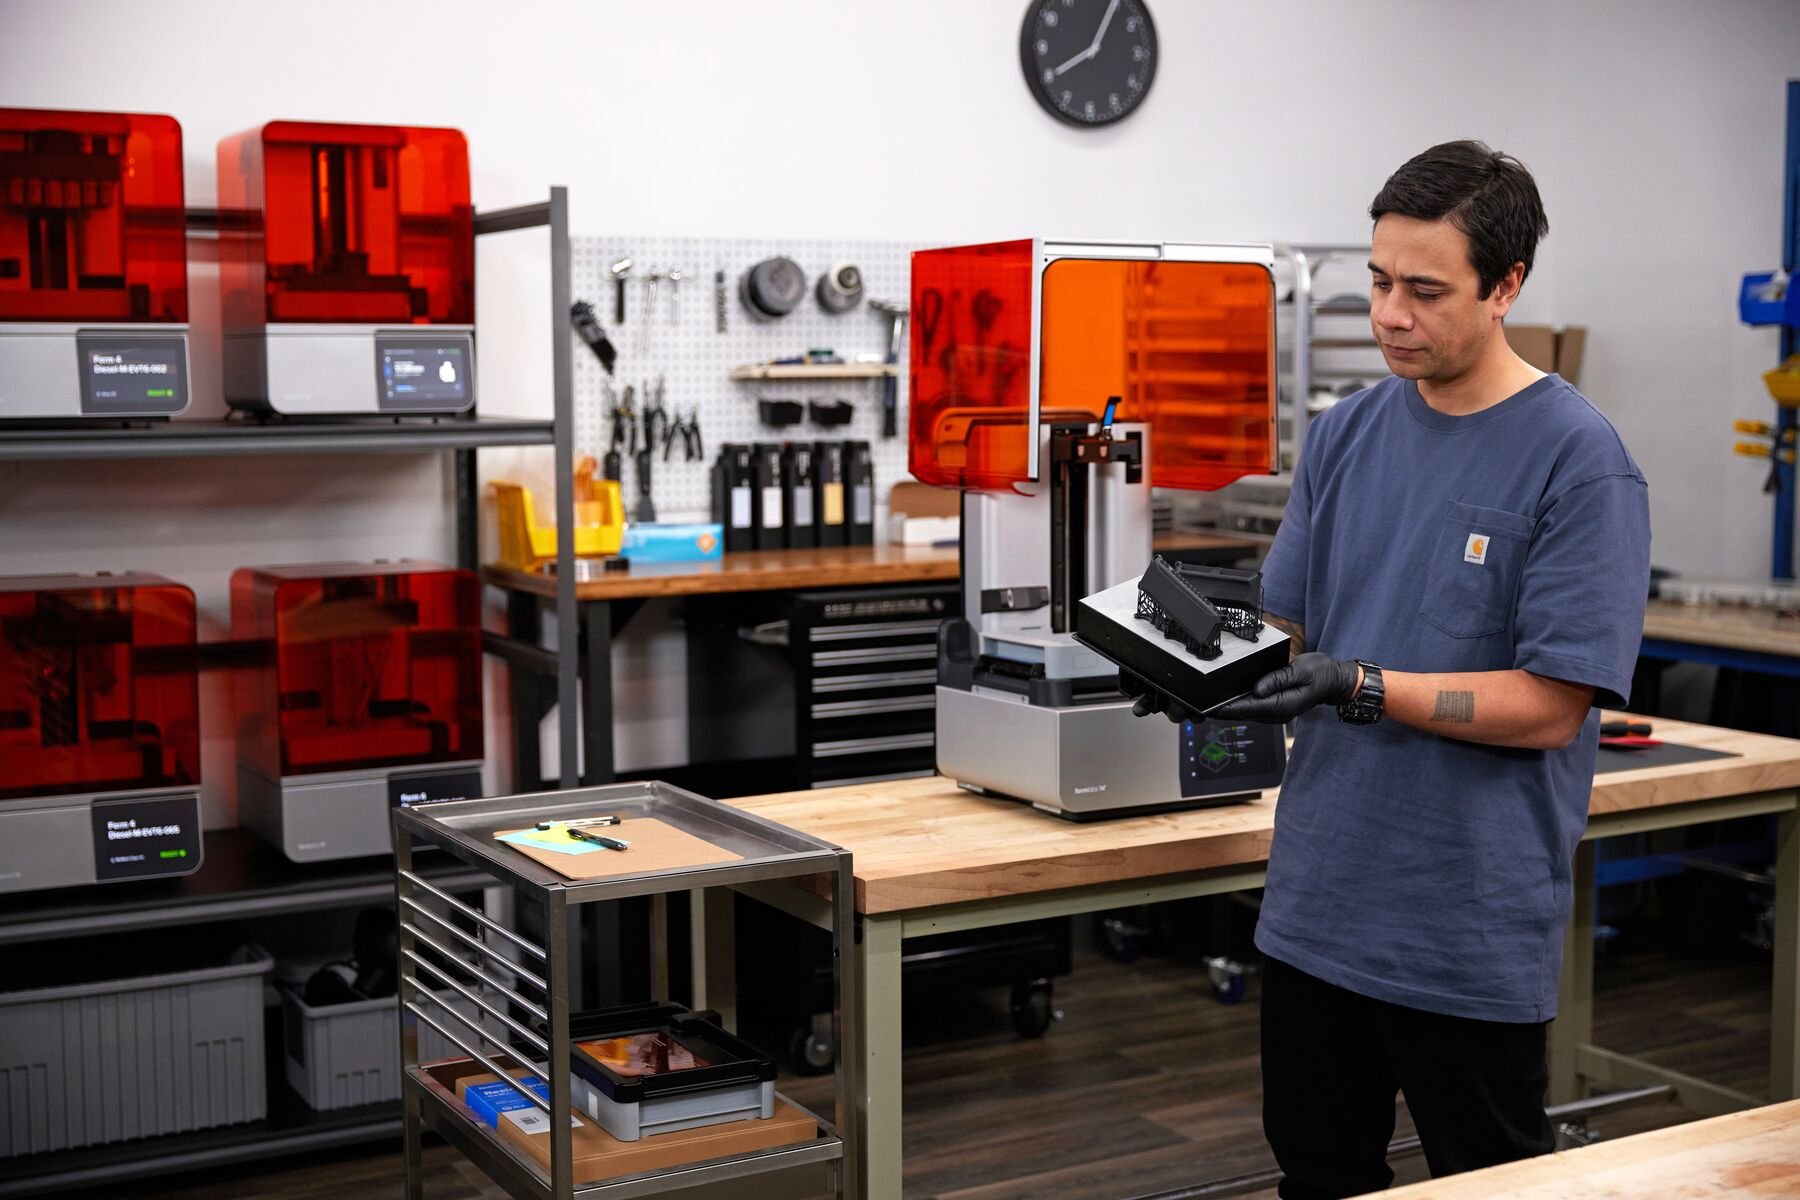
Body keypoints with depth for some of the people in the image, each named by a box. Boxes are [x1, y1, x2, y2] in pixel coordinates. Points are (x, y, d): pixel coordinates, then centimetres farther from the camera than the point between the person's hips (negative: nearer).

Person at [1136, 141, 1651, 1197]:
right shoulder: (1347, 437, 6)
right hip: (1317, 905, 6)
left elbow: (1549, 707, -16)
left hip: (1473, 932, -6)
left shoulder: (1581, 461, -12)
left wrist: (1364, 687, -25)